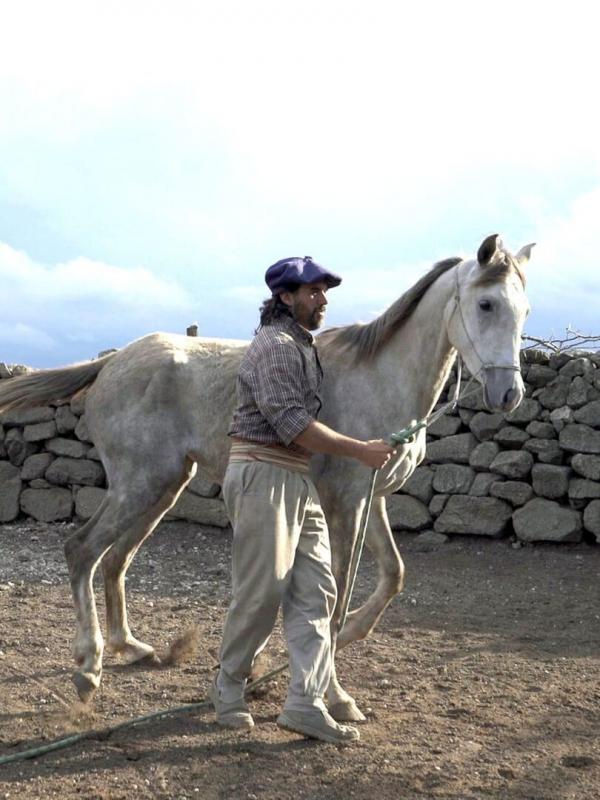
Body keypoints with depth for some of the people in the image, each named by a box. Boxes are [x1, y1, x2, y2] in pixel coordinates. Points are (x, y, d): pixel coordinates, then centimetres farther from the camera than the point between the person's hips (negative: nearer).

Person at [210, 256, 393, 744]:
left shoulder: (305, 347, 18)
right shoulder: (274, 346, -12)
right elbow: (292, 423, -20)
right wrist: (360, 451, -19)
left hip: (300, 483, 9)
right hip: (264, 476, -9)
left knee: (315, 593, 3)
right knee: (261, 593, -2)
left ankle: (304, 704, 3)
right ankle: (228, 690, 16)